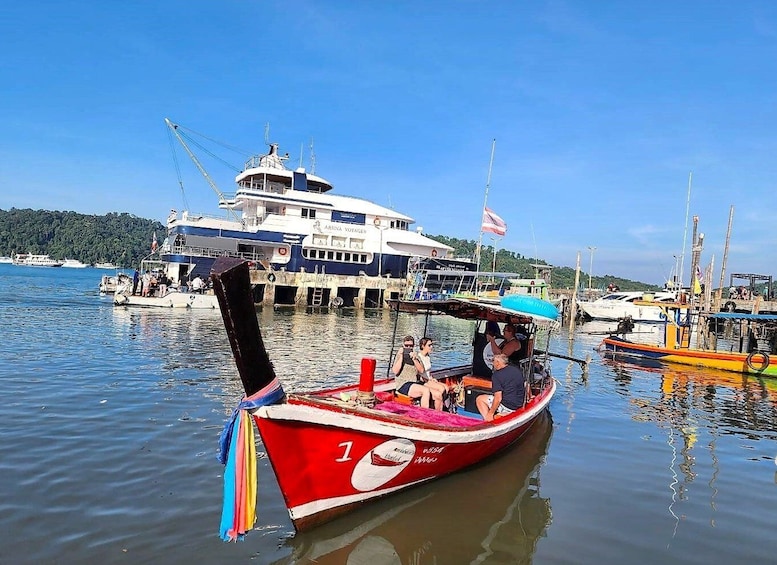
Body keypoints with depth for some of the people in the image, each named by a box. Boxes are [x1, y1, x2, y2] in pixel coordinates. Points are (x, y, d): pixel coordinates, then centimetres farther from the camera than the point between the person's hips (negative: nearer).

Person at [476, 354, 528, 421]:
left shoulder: (497, 375, -16)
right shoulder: (517, 370, 5)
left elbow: (498, 398, -20)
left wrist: (490, 413, -11)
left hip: (507, 406, -7)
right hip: (520, 405, 7)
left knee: (479, 399, 6)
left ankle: (489, 422, -2)